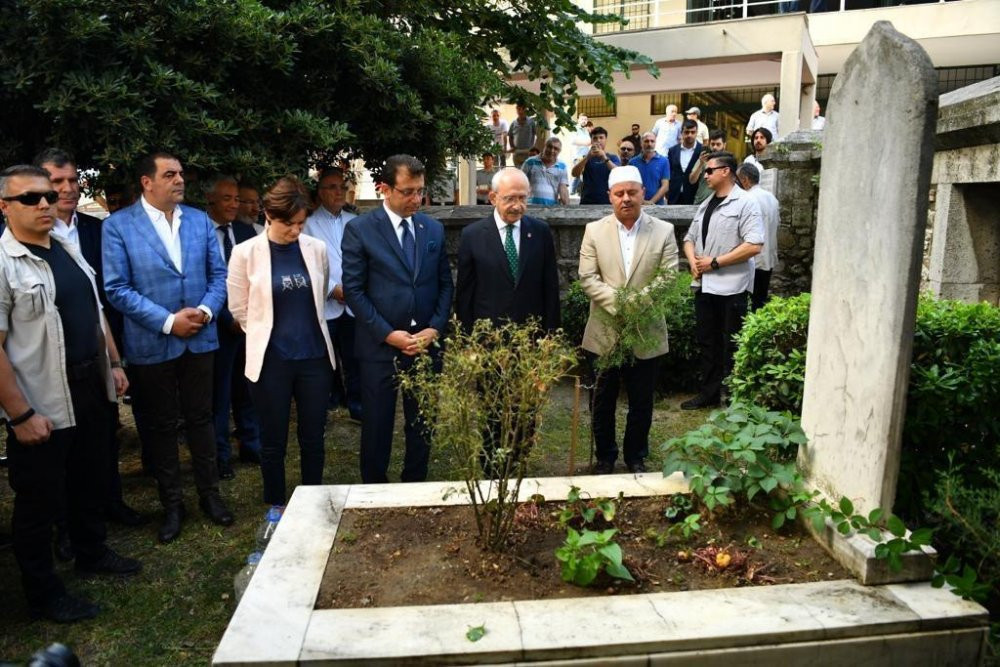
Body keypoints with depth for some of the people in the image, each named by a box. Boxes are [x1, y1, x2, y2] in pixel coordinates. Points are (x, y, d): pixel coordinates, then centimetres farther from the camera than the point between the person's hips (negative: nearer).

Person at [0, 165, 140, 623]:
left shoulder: (68, 250, 8)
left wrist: (113, 363, 13)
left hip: (91, 391, 8)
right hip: (42, 405, -7)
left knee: (91, 480, 22)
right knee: (40, 499, 9)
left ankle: (92, 554, 43)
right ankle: (43, 593, 26)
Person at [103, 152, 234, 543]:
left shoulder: (200, 221, 5)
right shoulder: (118, 226, -7)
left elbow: (218, 275, 5)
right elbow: (117, 289, -11)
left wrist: (206, 310, -13)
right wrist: (168, 321, -17)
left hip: (200, 339, 3)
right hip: (152, 344, -2)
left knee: (201, 419, 13)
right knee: (162, 425, 11)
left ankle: (209, 494, 28)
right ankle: (172, 503, 26)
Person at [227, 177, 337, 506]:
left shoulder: (317, 249, 0)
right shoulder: (246, 253, -7)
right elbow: (239, 310, 2)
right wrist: (268, 334, 8)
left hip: (315, 357, 2)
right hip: (270, 360, -2)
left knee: (313, 438, 13)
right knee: (273, 442, 11)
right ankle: (276, 509, 31)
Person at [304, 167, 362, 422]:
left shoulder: (355, 222, 9)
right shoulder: (309, 223, -3)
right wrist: (333, 289, -12)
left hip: (353, 304, 3)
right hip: (324, 305, -2)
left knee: (354, 358, 5)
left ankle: (356, 404, 16)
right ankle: (330, 399, 25)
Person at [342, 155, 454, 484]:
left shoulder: (434, 229, 7)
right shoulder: (360, 229, -6)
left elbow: (445, 284, 9)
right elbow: (353, 290, -8)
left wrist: (435, 328, -5)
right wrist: (388, 334, -13)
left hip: (426, 344, 3)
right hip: (380, 346, -3)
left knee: (423, 425, 12)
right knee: (377, 426, 9)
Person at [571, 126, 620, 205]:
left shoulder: (613, 157, 8)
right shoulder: (586, 158, 9)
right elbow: (574, 174, -9)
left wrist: (604, 157, -25)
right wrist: (588, 156, -22)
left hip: (607, 202, 0)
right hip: (587, 202, 0)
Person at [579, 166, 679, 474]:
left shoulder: (664, 231, 0)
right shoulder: (594, 230, 1)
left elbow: (669, 279, -5)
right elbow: (587, 278, -6)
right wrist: (618, 303, -19)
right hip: (604, 332, 0)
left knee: (641, 402, 12)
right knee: (603, 400, 13)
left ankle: (636, 457, 31)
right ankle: (605, 456, 31)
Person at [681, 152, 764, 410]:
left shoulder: (745, 203, -8)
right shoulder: (705, 205, 15)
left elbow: (754, 245, -17)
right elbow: (690, 238, 21)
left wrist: (714, 262, -16)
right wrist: (693, 261, -1)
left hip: (731, 287, -7)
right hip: (704, 285, 7)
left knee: (731, 347, 1)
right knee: (707, 343, 15)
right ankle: (709, 393, 27)